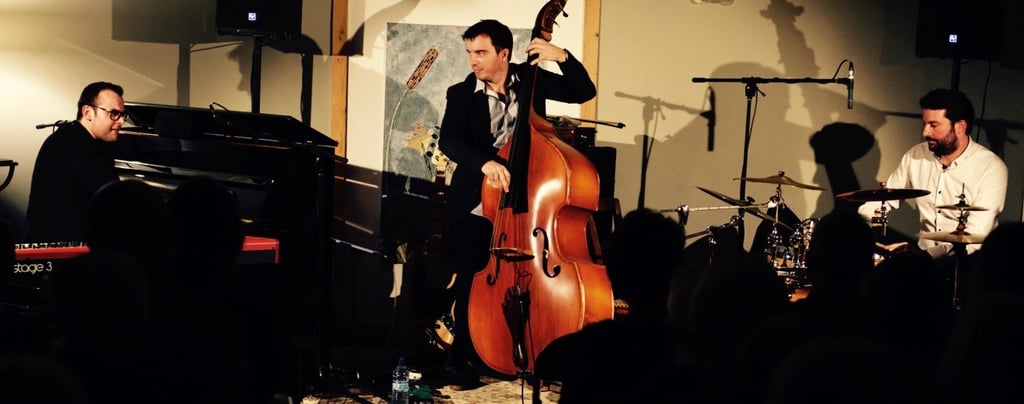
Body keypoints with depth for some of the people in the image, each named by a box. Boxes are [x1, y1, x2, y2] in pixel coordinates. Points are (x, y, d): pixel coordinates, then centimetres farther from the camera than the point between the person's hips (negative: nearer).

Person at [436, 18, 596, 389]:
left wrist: (563, 57, -18)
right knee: (472, 285, -4)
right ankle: (465, 359, 13)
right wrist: (483, 161, -39)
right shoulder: (461, 93, -6)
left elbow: (584, 93, -1)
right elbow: (449, 141, -21)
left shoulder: (530, 78, 0)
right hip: (476, 206, -1)